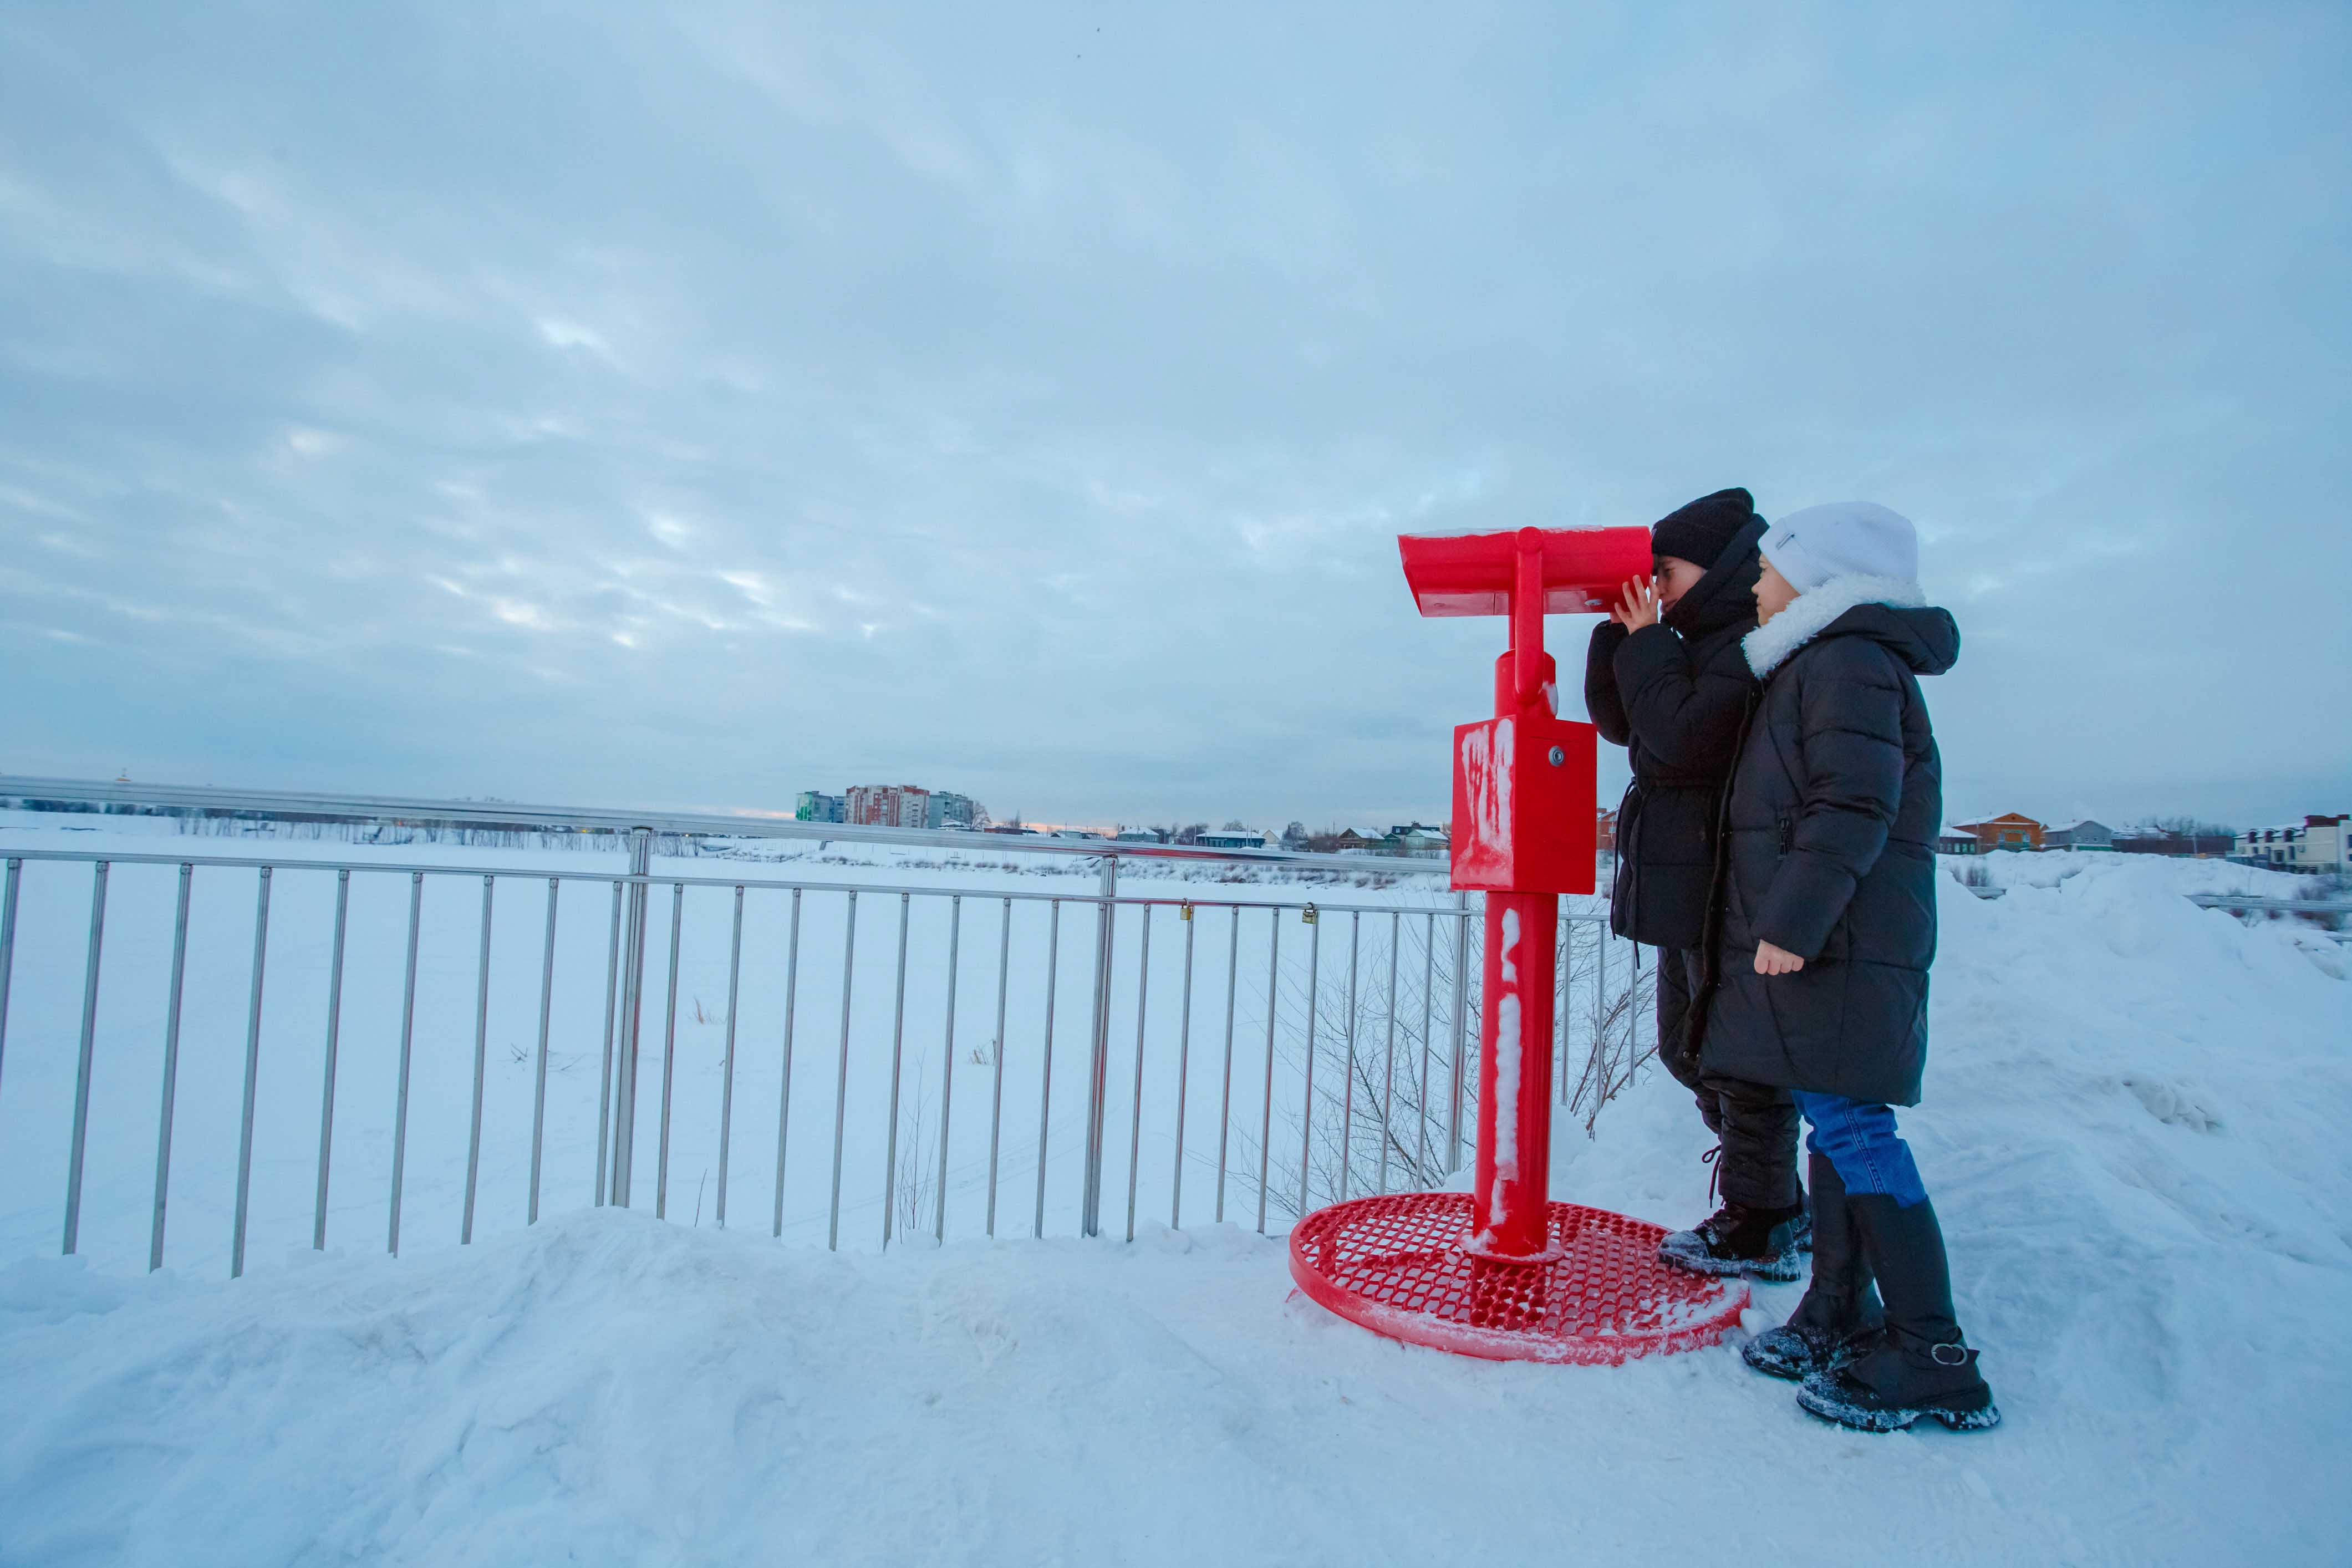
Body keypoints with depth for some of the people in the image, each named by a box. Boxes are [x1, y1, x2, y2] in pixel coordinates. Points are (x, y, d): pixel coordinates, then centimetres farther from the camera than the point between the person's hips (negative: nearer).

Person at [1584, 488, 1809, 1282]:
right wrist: (1624, 633, 5)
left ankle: (1764, 1231, 16)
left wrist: (1647, 643, -14)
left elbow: (1683, 736, -25)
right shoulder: (1701, 644, 16)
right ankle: (1776, 1203, 31)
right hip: (1689, 888, 10)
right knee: (1688, 1047, 18)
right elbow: (1618, 722, 15)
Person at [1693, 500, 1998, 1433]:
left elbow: (1855, 807, -21)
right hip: (1818, 942, 10)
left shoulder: (1849, 661, -10)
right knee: (1835, 1125, 13)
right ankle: (1840, 1316, 23)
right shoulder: (1814, 667, 21)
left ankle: (1933, 1358, 0)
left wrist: (1793, 921, -24)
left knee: (1851, 1128, -9)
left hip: (1840, 948, -10)